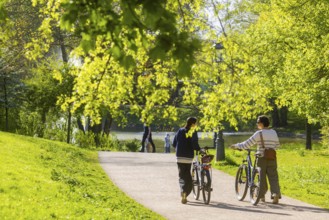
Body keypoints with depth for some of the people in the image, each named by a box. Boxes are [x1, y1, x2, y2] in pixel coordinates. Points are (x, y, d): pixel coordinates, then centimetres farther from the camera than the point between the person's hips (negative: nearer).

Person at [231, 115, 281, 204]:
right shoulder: (274, 132, 8)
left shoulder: (259, 133, -8)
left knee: (261, 177, 8)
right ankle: (276, 194, -17)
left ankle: (262, 196, 16)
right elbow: (277, 145, 23)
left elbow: (247, 144, -7)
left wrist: (236, 146, 6)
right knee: (273, 177, 2)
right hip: (272, 158, 4)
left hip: (262, 158, -4)